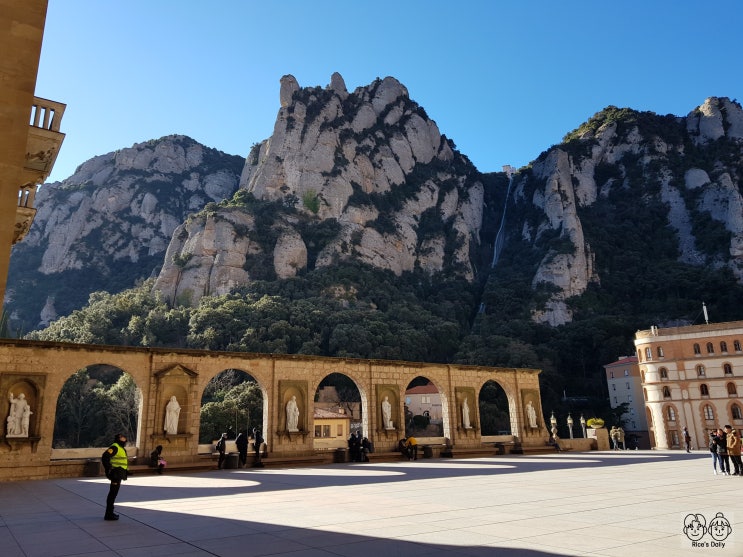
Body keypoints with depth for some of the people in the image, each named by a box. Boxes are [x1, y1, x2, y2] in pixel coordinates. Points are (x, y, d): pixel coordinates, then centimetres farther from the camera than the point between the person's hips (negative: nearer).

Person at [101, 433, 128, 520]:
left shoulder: (121, 448, 18)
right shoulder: (115, 447, -14)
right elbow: (104, 457, -26)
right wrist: (109, 468, -22)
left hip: (119, 474, 11)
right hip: (116, 473, -11)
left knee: (113, 493, 17)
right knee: (113, 493, -6)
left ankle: (110, 512, 27)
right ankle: (108, 514, -2)